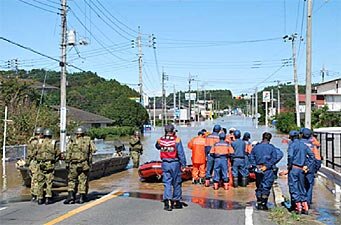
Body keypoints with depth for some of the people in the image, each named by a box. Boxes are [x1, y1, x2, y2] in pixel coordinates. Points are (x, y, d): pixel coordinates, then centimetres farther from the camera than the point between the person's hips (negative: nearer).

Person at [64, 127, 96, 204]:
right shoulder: (88, 140, 7)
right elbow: (93, 149, -3)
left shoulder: (72, 140, 4)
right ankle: (82, 198, 9)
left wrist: (67, 162, -2)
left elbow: (68, 151, -4)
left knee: (71, 180, 10)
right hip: (84, 164, 1)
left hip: (74, 164, -1)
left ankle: (71, 196, -1)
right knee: (83, 180, 8)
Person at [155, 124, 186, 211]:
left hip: (165, 164, 3)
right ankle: (176, 202, 21)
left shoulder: (160, 140, 1)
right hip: (175, 163, -2)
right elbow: (181, 153, -11)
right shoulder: (176, 140, -10)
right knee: (176, 183, 11)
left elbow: (157, 146, 24)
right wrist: (183, 165, -7)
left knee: (167, 183, 5)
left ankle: (167, 201, -8)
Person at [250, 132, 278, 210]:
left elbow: (251, 158, 2)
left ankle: (259, 203, 21)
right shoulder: (271, 148, -5)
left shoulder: (256, 147, 4)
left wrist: (255, 166, -2)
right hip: (268, 171, -3)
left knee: (259, 187, 15)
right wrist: (267, 166, -10)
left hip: (258, 169, 3)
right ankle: (263, 204, 3)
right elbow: (274, 159, -11)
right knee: (266, 187, 4)